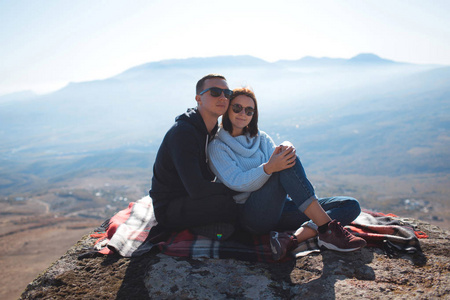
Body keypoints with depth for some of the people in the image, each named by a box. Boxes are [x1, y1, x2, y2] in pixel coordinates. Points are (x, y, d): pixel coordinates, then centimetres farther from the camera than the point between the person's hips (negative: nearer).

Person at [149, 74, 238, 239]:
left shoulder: (213, 130, 6)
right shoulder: (182, 132, -24)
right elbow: (197, 189, -31)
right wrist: (235, 189, -19)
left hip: (189, 199, 9)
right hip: (169, 208, -9)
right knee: (231, 204, -30)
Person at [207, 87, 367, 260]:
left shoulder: (261, 138, 18)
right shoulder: (217, 147, 1)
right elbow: (236, 182, -15)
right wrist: (268, 168, -31)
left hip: (278, 209, 6)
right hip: (252, 215, -6)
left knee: (351, 206, -9)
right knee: (288, 165, -30)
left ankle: (292, 240, -30)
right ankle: (328, 230, -31)